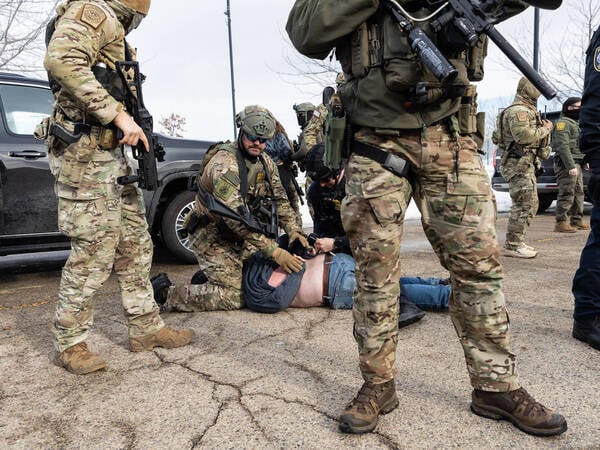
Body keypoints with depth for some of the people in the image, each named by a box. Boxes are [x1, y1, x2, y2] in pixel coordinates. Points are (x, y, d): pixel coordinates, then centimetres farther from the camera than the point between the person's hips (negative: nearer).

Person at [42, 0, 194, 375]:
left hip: (111, 153, 10)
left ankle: (146, 329, 20)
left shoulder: (113, 30, 24)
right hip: (84, 153, -10)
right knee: (95, 252, -6)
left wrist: (136, 126, 11)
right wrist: (118, 114, -24)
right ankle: (69, 344, 9)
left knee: (135, 245, 10)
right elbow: (61, 61, -24)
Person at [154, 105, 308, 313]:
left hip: (237, 237, 8)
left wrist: (293, 229, -13)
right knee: (234, 297, -12)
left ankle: (207, 277, 22)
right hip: (212, 236, -8)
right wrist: (274, 252, -35)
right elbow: (236, 217, -33)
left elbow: (279, 199, 6)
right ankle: (166, 293, 3)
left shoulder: (265, 162, 1)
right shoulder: (224, 163, -26)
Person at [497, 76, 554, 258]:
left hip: (526, 165, 11)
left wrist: (544, 128, 12)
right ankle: (512, 246, -9)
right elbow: (524, 136, -24)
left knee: (531, 204, 14)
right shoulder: (518, 110, -13)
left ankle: (517, 242, 19)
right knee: (524, 205, -12)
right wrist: (546, 129, -11)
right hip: (518, 164, -11)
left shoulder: (528, 110, 23)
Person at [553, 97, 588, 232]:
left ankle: (577, 221, 18)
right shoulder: (563, 123, -8)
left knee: (578, 193, 12)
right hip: (567, 164, -10)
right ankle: (561, 222, -11)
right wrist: (571, 166, -24)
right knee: (567, 194, -12)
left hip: (577, 164, 10)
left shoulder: (575, 123, 25)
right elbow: (563, 146, -18)